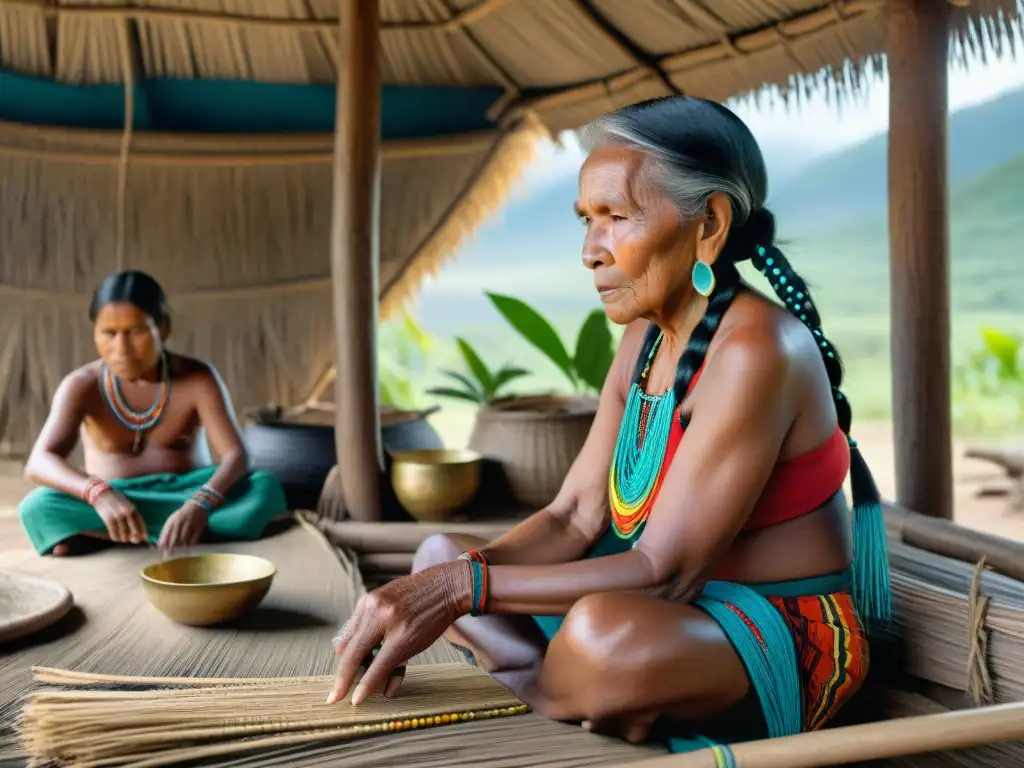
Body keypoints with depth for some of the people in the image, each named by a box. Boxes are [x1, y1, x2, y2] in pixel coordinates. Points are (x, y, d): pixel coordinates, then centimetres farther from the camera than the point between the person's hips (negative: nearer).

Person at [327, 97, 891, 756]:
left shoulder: (756, 351, -22)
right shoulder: (647, 338, 5)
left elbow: (666, 572, -25)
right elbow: (574, 519, 0)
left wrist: (465, 585, -28)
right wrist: (423, 599, -14)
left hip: (782, 638, -8)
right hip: (669, 615, 8)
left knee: (605, 631, -39)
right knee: (440, 557, 5)